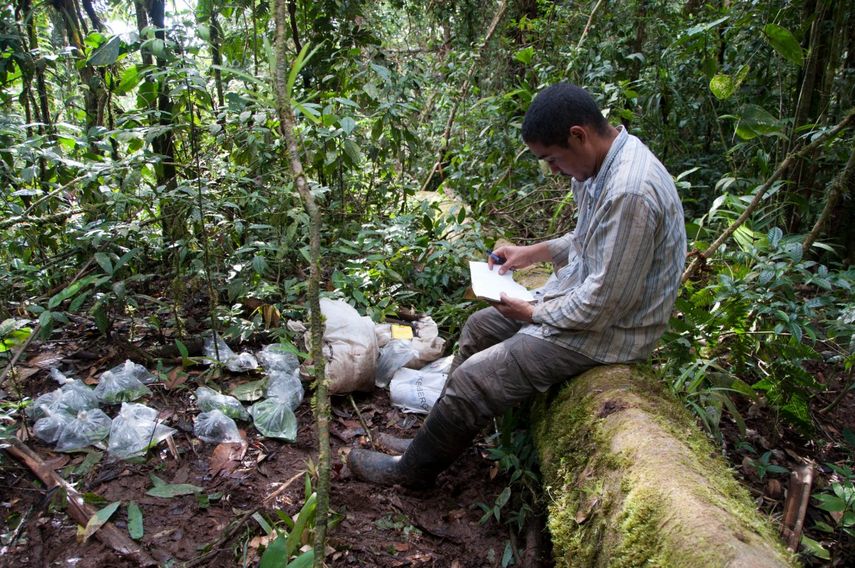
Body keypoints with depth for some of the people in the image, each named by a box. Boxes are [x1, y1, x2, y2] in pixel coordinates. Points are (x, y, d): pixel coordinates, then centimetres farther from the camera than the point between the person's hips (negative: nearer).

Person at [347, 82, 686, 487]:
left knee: (473, 379, -13)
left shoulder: (630, 193, -31)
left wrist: (534, 313, -14)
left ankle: (412, 470, 10)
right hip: (581, 290, 10)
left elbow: (604, 304, -28)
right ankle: (439, 433, 28)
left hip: (609, 328, -10)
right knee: (480, 326, 17)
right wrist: (535, 252, 7)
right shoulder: (604, 162, 0)